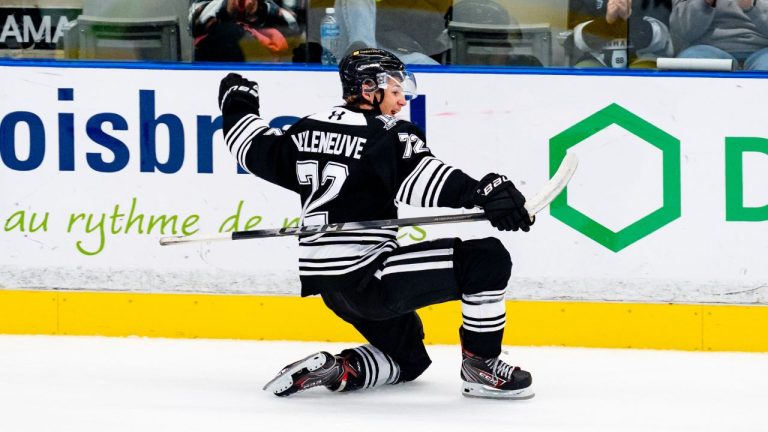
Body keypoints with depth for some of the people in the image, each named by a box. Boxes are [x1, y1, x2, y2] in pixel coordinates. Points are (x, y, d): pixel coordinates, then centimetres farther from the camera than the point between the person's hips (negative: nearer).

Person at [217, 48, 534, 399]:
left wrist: (238, 106, 45)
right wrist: (486, 193, -39)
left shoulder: (309, 128, 11)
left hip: (330, 285, 9)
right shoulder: (388, 134, -9)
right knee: (486, 257, -11)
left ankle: (336, 369, 5)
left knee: (409, 359, 25)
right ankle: (480, 365, -6)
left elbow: (257, 151, 26)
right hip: (368, 275, -9)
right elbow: (419, 178, -28)